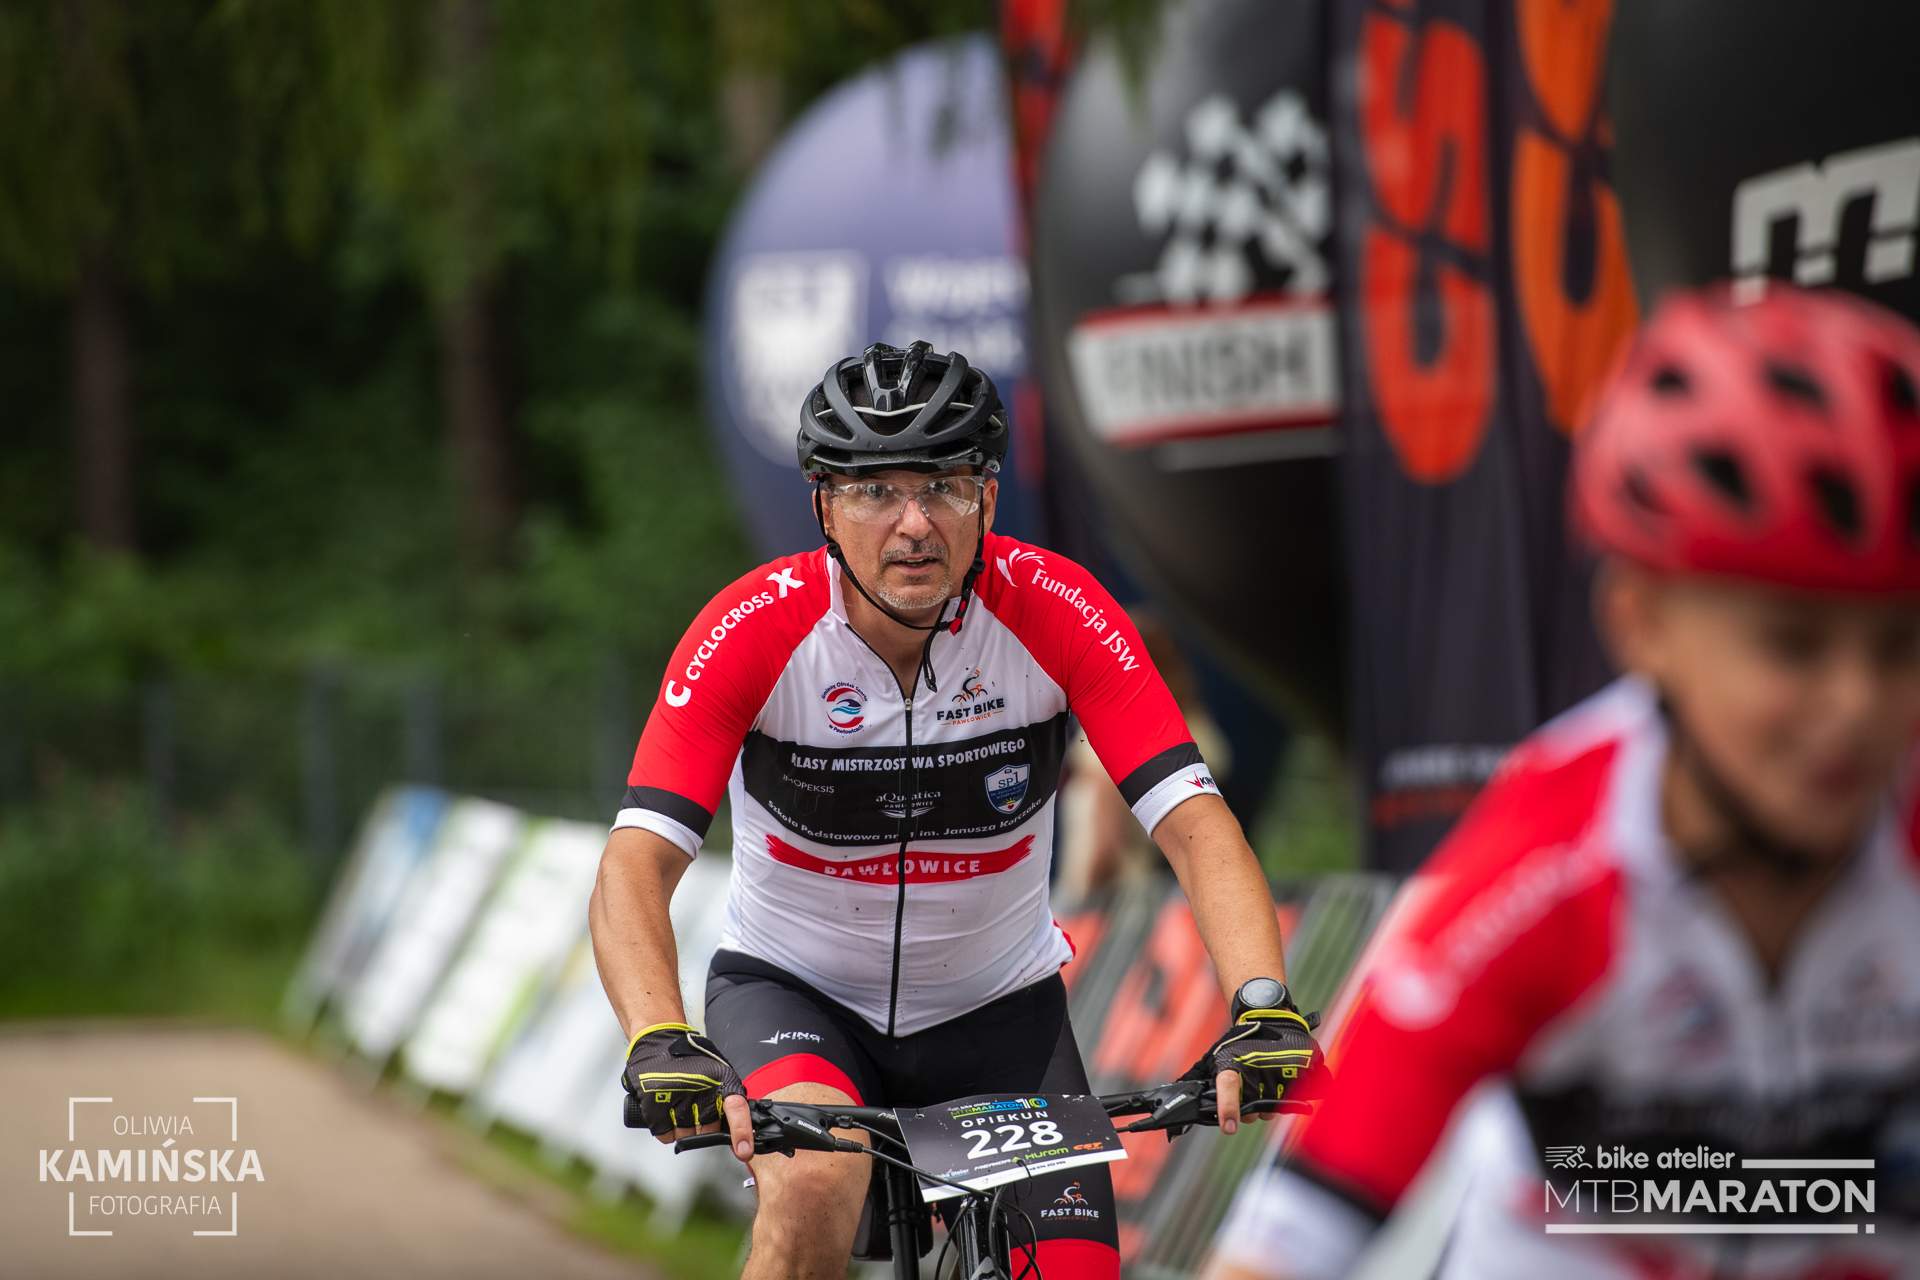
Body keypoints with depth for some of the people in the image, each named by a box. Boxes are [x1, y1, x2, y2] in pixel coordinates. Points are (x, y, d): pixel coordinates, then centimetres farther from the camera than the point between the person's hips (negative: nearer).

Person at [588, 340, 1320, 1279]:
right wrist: (659, 1044, -49)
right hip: (793, 988, -2)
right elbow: (635, 867, -29)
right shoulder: (755, 629, -23)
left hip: (995, 1006, 2)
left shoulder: (1054, 612, -20)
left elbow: (1193, 825, -26)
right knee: (819, 1177, -33)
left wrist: (1263, 1007, -44)